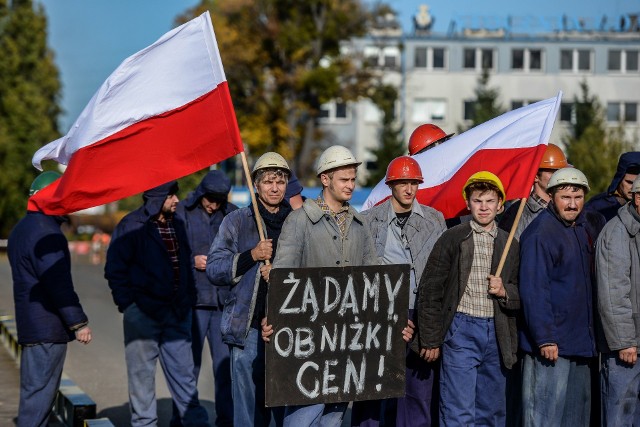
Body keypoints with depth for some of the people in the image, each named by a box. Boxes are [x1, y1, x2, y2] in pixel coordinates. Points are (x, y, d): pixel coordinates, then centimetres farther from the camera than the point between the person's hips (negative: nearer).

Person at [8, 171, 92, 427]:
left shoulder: (22, 229, 17)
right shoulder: (45, 233, -17)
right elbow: (59, 284, -21)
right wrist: (79, 322, -17)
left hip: (30, 326, 10)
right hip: (47, 329, -10)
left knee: (36, 390, 16)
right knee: (40, 390, -7)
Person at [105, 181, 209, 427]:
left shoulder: (178, 225, 10)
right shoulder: (132, 226, -9)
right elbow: (114, 268, -8)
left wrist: (188, 298, 12)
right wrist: (128, 303, -11)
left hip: (177, 313, 5)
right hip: (142, 314, -5)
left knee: (183, 372, 7)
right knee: (142, 374, 4)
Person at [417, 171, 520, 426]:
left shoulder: (510, 245, 12)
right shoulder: (452, 239, 1)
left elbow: (522, 295, 17)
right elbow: (429, 292, 0)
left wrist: (505, 291, -6)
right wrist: (431, 340, -3)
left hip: (497, 335, 4)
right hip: (461, 331, -4)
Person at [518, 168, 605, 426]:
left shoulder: (585, 227, 10)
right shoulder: (540, 233, -13)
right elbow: (533, 290, -17)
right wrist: (545, 338, -21)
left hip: (581, 342, 8)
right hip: (552, 343, -8)